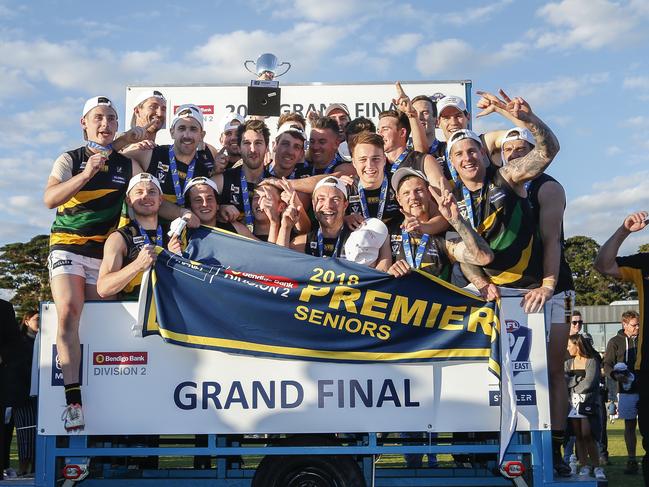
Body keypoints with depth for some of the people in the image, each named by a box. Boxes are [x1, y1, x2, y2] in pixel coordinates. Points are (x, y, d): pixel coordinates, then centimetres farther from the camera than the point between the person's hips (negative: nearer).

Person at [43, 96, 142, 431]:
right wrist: (86, 174, -22)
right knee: (69, 311, -24)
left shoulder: (128, 164, 10)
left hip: (104, 254, 3)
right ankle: (72, 400, -26)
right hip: (67, 249, -2)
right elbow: (50, 199, -10)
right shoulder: (69, 160, 5)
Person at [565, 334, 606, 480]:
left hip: (588, 404, -4)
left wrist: (573, 385, -2)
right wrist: (579, 379, -9)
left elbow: (588, 383, -11)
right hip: (573, 404, 4)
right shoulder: (568, 363, 14)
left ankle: (596, 466, 0)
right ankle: (584, 465, 10)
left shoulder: (592, 362, -2)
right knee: (579, 437, 3)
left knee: (588, 437, -10)